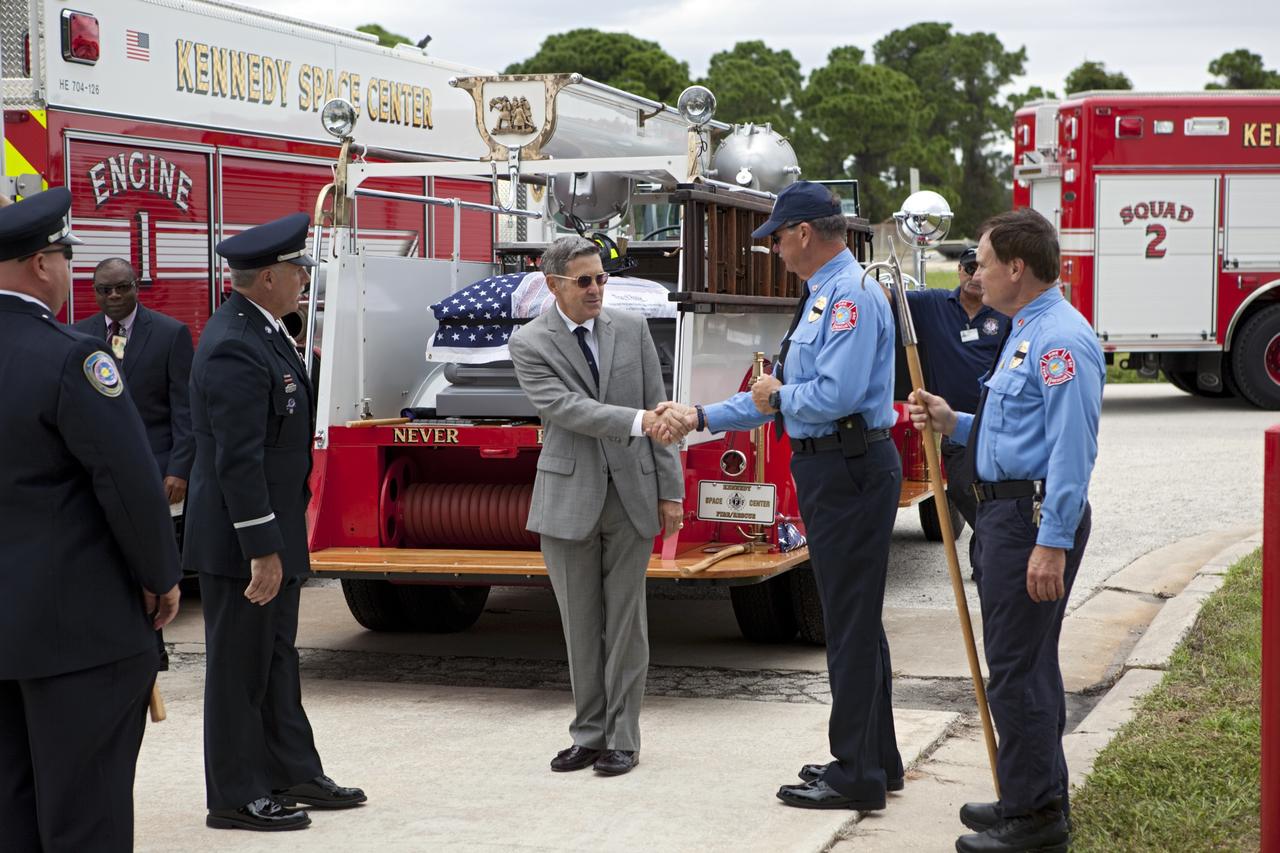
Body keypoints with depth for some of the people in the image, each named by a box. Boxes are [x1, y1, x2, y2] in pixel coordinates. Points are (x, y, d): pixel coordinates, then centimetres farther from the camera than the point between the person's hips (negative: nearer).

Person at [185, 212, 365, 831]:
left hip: (272, 534, 10)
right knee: (239, 665, 0)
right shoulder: (235, 347, -22)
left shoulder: (261, 332, 10)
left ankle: (294, 774, 28)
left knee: (276, 659, 18)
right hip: (240, 542, -10)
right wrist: (262, 549, -25)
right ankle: (236, 797, 10)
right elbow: (238, 460, -26)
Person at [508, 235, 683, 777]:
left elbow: (656, 410, 5)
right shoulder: (529, 344, -3)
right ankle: (588, 736, 17)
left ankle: (622, 738, 10)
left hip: (632, 495, 1)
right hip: (569, 499, -1)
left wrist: (669, 490, 1)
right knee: (581, 625, 6)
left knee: (625, 620, 3)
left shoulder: (631, 329, 5)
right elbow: (564, 408, -17)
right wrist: (638, 421, -29)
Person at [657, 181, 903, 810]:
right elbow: (783, 398, 22)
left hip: (849, 470, -11)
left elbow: (836, 393, -27)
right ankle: (876, 760, 26)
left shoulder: (851, 296, -16)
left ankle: (857, 777, 1)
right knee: (852, 619, 16)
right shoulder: (821, 297, 18)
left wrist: (776, 397, -8)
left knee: (852, 622, -5)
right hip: (827, 470, 11)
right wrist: (699, 419, 19)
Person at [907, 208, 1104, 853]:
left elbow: (1071, 447, -24)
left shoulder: (1060, 340, -18)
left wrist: (1053, 543, -26)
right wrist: (955, 424, 12)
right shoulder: (1026, 333, 17)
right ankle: (1034, 797, 31)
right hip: (1010, 510, 11)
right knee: (1026, 661, 19)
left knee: (1018, 666, -6)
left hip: (1035, 518, -11)